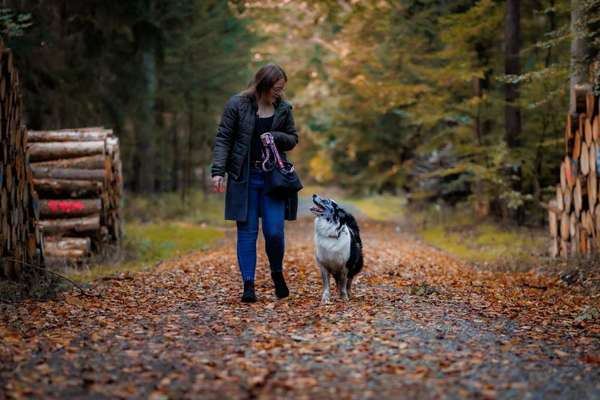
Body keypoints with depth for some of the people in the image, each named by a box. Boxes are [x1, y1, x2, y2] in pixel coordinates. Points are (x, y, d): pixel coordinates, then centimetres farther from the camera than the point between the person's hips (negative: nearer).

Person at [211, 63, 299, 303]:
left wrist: (276, 137, -9)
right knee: (247, 231, 1)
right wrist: (218, 171, -13)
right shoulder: (237, 105, -4)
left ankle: (277, 274, 22)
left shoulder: (283, 109, 5)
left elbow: (293, 139, 13)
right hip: (244, 177, -2)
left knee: (274, 231, -4)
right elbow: (223, 139, -4)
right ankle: (248, 284, 6)